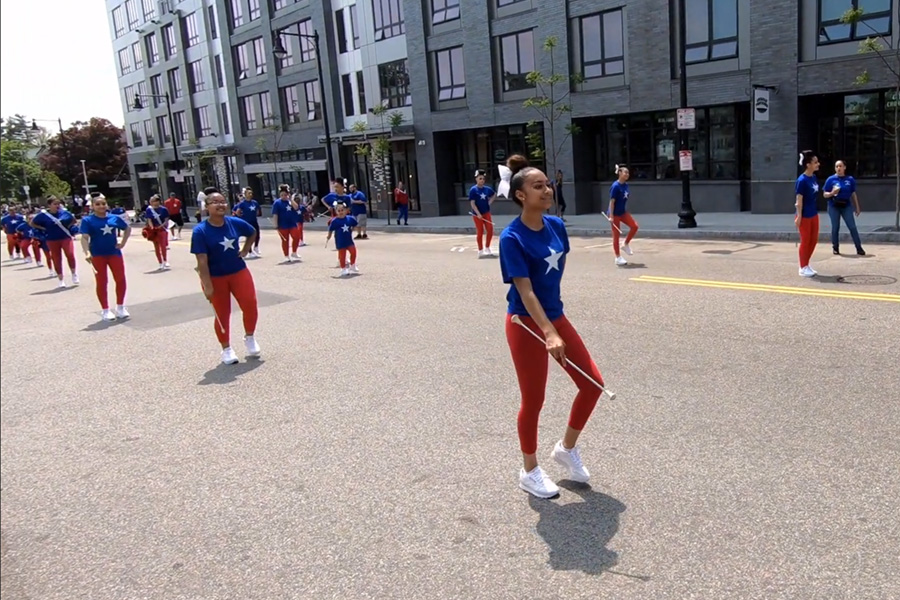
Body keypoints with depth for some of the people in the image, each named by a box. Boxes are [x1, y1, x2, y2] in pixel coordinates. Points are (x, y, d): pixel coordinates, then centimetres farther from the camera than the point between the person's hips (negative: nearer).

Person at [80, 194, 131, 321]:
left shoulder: (114, 218, 2)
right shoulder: (88, 220, -8)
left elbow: (128, 228, 17)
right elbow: (84, 237, -16)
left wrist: (123, 243, 7)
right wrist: (87, 253, -30)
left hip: (114, 252, 3)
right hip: (97, 255, -3)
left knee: (121, 280, 3)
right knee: (102, 282, 4)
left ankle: (120, 307, 20)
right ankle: (105, 310, 15)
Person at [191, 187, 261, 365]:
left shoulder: (235, 223, -6)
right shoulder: (200, 231, -17)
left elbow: (253, 233, 16)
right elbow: (202, 261, -19)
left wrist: (245, 250, 5)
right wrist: (207, 286, -22)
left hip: (239, 272, 3)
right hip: (215, 278, -3)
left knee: (251, 307, -2)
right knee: (222, 315, 5)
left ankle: (250, 338, 24)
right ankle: (226, 349, 23)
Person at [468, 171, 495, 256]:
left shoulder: (487, 189, 2)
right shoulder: (473, 190, -12)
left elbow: (494, 194, 23)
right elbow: (472, 203, -15)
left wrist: (489, 202, 10)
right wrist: (478, 214, -21)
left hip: (487, 213, 5)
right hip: (477, 214, -5)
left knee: (490, 230, 2)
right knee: (480, 232, 2)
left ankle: (487, 248, 21)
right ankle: (480, 250, 13)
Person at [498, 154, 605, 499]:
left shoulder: (556, 226, 1)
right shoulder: (512, 238, -20)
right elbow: (525, 291, -25)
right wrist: (549, 334, -34)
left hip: (555, 316, 7)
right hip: (527, 324, -7)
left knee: (593, 383, 8)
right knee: (534, 399, 4)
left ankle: (566, 448, 31)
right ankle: (530, 472, 26)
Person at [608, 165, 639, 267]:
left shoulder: (626, 185, 5)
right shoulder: (615, 186, -17)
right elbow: (612, 201, -18)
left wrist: (627, 212, 18)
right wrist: (611, 216, -21)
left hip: (623, 212, 7)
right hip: (615, 214, -7)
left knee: (634, 226, -7)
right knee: (616, 235, 1)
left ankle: (626, 244, 14)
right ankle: (618, 258, 10)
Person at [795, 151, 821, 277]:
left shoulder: (814, 178, 5)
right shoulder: (802, 180, -19)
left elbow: (813, 196, 13)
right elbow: (799, 200, -18)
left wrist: (815, 210, 16)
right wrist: (798, 216, -18)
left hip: (814, 214, 8)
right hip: (805, 216, -8)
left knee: (814, 240, 13)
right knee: (805, 241, 2)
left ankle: (806, 265, 26)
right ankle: (803, 268, 15)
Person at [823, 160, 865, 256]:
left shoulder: (850, 179, 3)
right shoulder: (831, 179, -2)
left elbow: (853, 194, 9)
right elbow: (824, 194, 1)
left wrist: (857, 207, 9)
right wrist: (832, 193, -20)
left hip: (846, 206, 1)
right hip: (834, 207, -1)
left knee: (852, 227, -3)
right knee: (835, 227, 5)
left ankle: (859, 248, 1)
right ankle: (835, 248, 17)